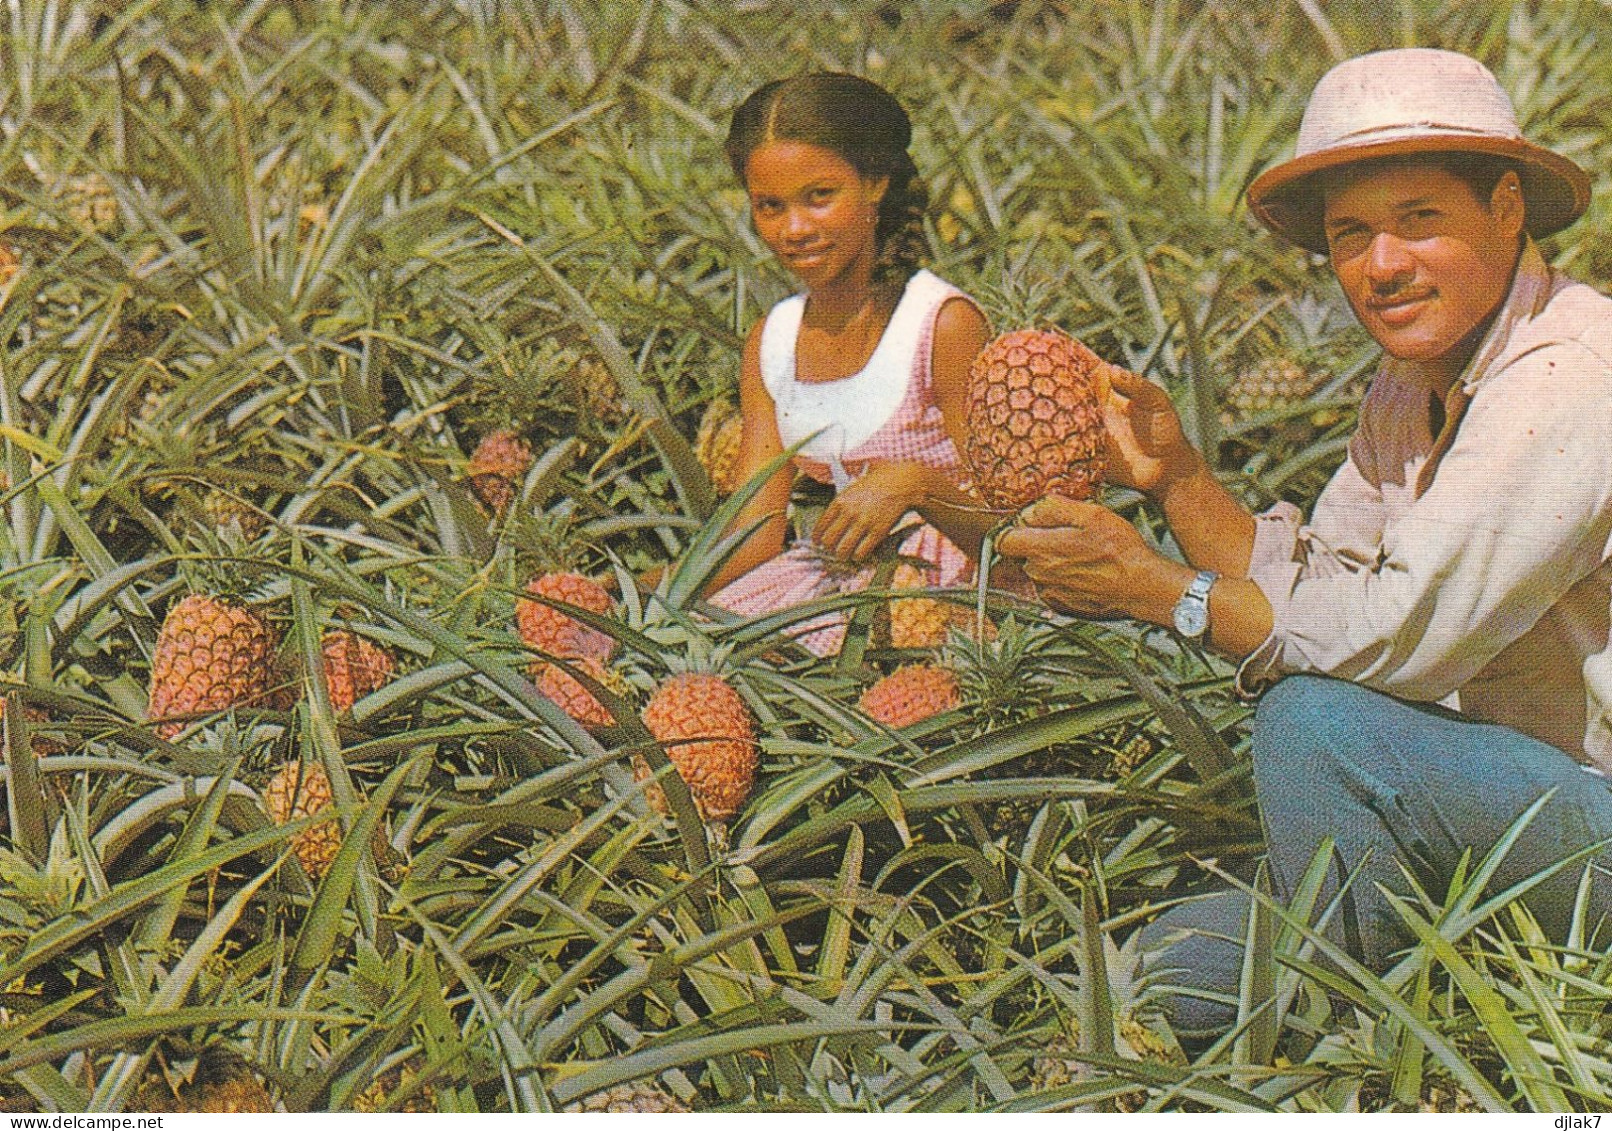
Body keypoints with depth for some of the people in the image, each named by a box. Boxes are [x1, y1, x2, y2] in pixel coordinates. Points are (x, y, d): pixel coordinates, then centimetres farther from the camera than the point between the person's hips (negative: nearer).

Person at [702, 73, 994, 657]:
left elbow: (1001, 527, -12)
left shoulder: (943, 324, -12)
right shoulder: (770, 341, 7)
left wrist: (916, 485, -32)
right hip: (838, 578, 6)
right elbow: (754, 536, 3)